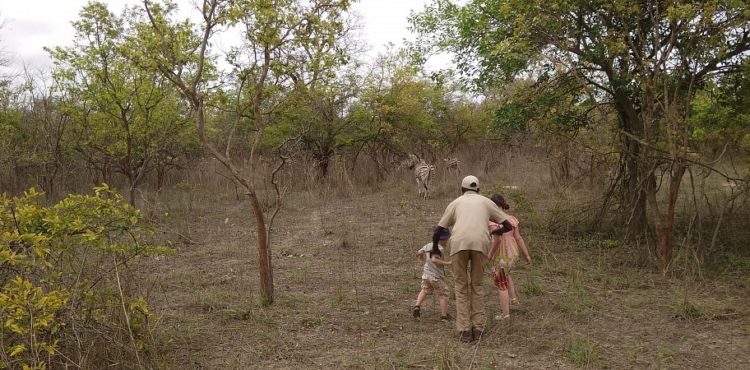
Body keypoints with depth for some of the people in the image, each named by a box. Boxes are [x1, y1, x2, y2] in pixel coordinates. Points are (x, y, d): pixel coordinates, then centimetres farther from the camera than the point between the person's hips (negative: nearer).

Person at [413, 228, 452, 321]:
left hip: (426, 274, 7)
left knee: (424, 290, 25)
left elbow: (418, 253, 11)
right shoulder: (439, 248, -18)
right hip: (436, 276, -7)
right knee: (443, 295, 7)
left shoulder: (428, 245, 5)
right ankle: (444, 316, 10)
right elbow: (434, 260, -30)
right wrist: (447, 263, -25)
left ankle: (417, 305, 6)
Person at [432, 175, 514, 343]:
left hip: (459, 243, -1)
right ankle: (478, 328, 14)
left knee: (461, 287, 10)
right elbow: (508, 226, 26)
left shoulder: (455, 203, 25)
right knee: (477, 286, 16)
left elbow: (438, 231, 22)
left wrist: (434, 248, 38)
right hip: (480, 243, 1)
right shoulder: (486, 202, 26)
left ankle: (465, 329, 5)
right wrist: (496, 231, 46)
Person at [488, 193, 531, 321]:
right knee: (504, 274, 35)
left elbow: (497, 240, -27)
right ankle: (513, 297, 30)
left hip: (501, 256, -7)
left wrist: (490, 254, -14)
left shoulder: (493, 221, -18)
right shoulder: (511, 219, 2)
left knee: (501, 284, 8)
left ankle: (505, 313, 13)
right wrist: (527, 255, 7)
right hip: (513, 253, 7)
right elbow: (518, 238, 3)